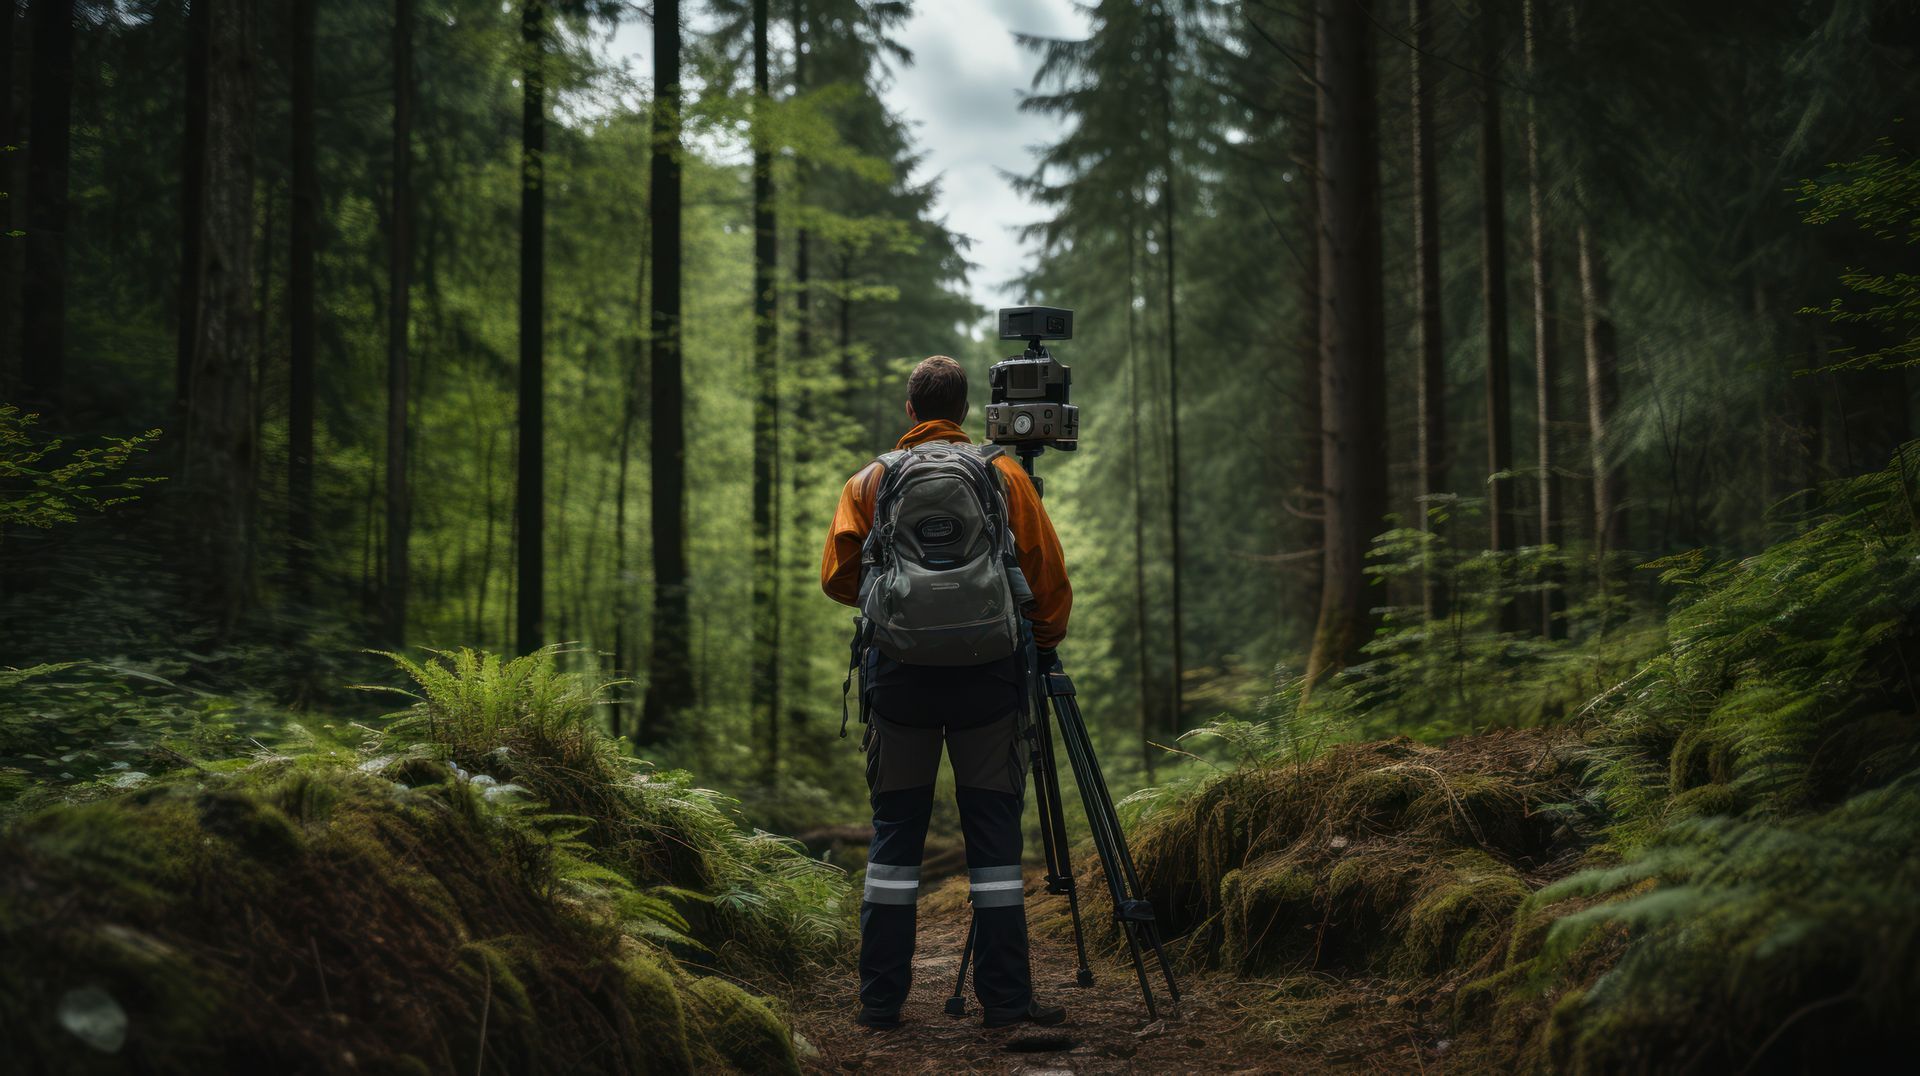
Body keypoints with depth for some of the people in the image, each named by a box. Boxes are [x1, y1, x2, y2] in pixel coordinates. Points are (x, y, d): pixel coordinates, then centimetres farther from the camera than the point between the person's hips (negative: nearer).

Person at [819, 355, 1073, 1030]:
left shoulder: (868, 482, 7)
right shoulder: (1005, 476, 5)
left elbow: (837, 578, 4)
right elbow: (1049, 575, 3)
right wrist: (1045, 645, 17)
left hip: (898, 674, 1)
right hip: (987, 675, -1)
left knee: (894, 832, 7)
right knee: (993, 830, 3)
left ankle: (881, 1000, 9)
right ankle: (1006, 999, 4)